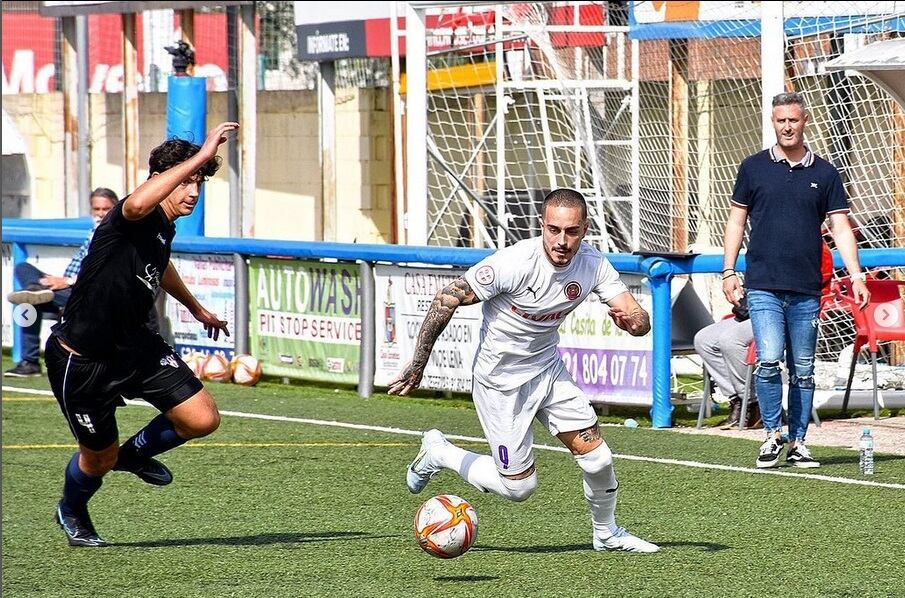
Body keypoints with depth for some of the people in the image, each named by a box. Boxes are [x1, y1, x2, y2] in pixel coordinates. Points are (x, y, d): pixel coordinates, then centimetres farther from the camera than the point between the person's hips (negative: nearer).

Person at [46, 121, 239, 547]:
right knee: (100, 458, 8)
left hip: (133, 347, 8)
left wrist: (195, 308, 43)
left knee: (203, 419, -6)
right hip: (81, 362, -8)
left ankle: (134, 453, 24)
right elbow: (136, 204, -53)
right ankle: (72, 512, 44)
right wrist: (201, 155, -52)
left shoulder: (165, 227, 3)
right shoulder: (132, 220, -24)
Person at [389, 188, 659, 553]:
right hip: (501, 381, -5)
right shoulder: (516, 262, -29)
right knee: (518, 486, -1)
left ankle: (607, 533, 27)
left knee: (597, 459, -2)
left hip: (549, 368, 5)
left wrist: (630, 319, -38)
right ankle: (438, 453, 22)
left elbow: (641, 322, -12)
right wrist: (417, 365, -17)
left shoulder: (592, 264, -12)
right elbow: (447, 299, -20)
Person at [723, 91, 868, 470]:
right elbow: (736, 221, 11)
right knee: (768, 360, -15)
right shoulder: (754, 168, 6)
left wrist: (856, 276, -3)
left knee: (803, 370, 5)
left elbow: (840, 228, 7)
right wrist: (729, 272, 4)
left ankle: (797, 443, 13)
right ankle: (773, 435, -2)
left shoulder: (824, 174, 8)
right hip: (763, 286, -2)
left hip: (806, 291, 2)